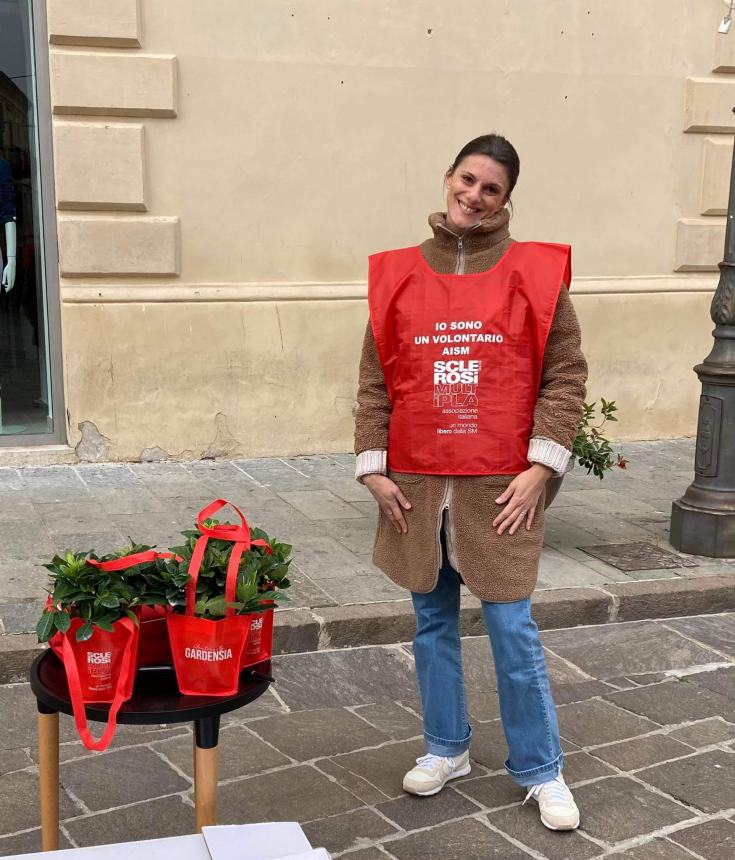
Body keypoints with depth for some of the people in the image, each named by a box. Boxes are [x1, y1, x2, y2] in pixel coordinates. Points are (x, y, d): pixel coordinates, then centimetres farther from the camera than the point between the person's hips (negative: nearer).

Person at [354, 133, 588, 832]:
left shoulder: (536, 274, -1)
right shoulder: (397, 276, 5)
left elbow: (565, 374, -1)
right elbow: (375, 381, 6)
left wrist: (540, 466, -8)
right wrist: (373, 467, 0)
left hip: (501, 488, -2)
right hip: (415, 486, 3)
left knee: (513, 630, 2)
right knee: (433, 623, 14)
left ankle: (540, 771, 20)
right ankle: (446, 748, 33)